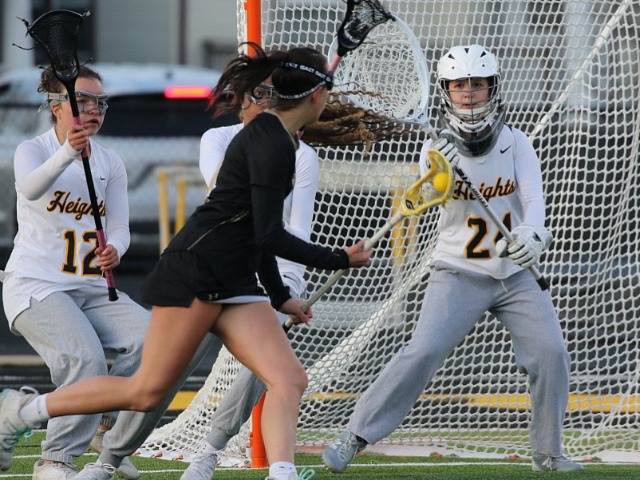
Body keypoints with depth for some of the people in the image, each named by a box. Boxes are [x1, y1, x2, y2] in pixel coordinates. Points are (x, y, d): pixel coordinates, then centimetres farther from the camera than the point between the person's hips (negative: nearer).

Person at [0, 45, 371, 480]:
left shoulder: (279, 138, 16)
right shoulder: (270, 142, -15)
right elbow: (269, 236, -19)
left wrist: (279, 297, 25)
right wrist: (337, 261, -11)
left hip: (235, 282, 10)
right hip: (195, 272, -10)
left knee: (290, 379, -9)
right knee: (147, 392, -6)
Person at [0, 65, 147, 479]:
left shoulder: (111, 164, 11)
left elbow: (120, 227, 3)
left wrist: (114, 250, -22)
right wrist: (68, 154, -49)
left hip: (92, 289, 5)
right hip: (35, 286, -5)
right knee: (86, 357, -29)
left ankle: (106, 427, 4)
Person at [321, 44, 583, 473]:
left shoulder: (515, 143, -2)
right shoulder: (438, 148, -5)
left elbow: (534, 198, -16)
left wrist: (532, 233, -39)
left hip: (516, 274, 2)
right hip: (458, 273, -2)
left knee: (551, 354, -8)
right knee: (424, 352, -18)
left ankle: (548, 453, 10)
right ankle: (354, 438, -14)